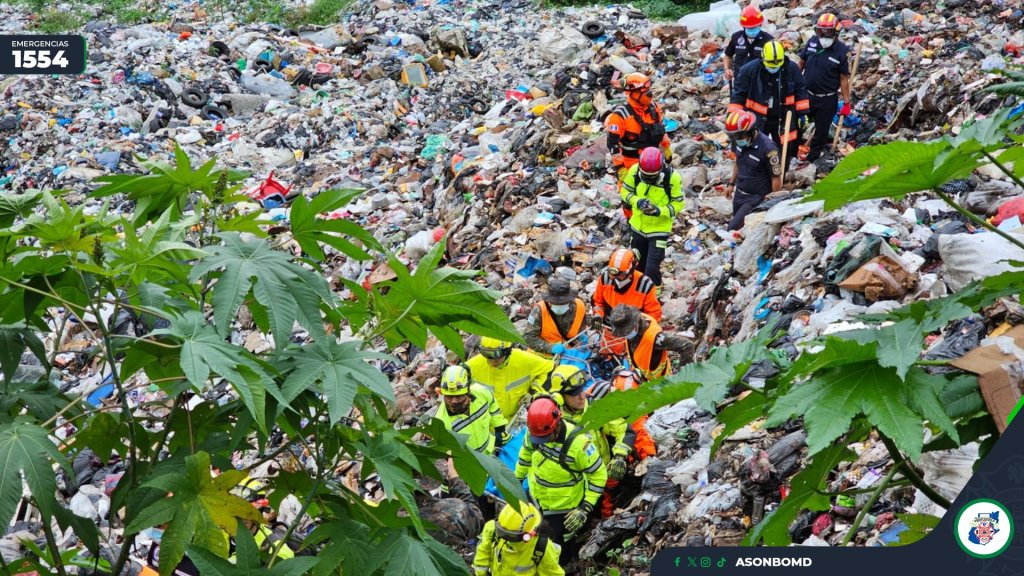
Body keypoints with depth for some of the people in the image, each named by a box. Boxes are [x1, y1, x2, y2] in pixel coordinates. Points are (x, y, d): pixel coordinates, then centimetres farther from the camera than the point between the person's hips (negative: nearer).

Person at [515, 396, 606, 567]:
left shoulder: (578, 443, -34)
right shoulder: (535, 431, -17)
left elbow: (598, 475, -22)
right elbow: (526, 452, 7)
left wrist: (586, 508, -24)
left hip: (564, 508, -6)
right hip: (536, 499, 6)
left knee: (561, 552, 10)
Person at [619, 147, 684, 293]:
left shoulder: (673, 177, -22)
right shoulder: (635, 171, -15)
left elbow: (677, 204, -12)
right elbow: (626, 191, 0)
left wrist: (660, 211, -29)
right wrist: (637, 201, -21)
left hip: (659, 228, -4)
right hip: (638, 225, 4)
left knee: (652, 267, -8)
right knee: (637, 263, 20)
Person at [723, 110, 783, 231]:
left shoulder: (767, 148, -28)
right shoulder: (738, 142, -7)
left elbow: (776, 179, -19)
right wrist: (732, 184, 17)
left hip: (756, 198, -7)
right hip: (739, 194, 7)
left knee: (734, 228, -15)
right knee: (739, 226, 15)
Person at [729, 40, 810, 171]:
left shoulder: (792, 68, -10)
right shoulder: (749, 70, -16)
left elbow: (800, 91, 3)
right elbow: (738, 93, -7)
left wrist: (802, 113, 2)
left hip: (783, 118, 2)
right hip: (758, 118, -2)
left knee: (785, 151, 12)